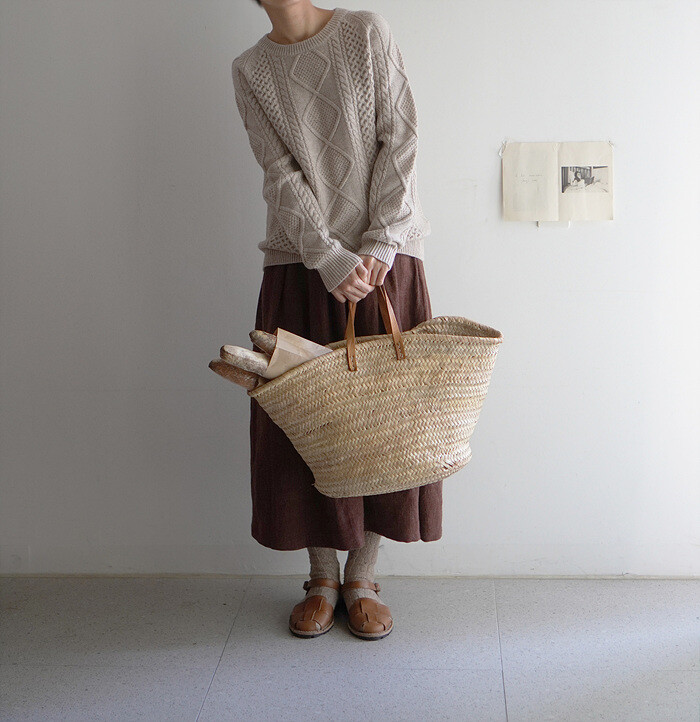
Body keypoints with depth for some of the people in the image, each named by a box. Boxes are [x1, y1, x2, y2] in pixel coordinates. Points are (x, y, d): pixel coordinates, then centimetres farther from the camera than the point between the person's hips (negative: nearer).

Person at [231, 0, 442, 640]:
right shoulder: (251, 70, 6)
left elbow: (400, 139, -2)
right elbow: (281, 175, -4)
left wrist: (378, 245, -12)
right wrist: (331, 260, -17)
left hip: (384, 262, 0)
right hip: (299, 268, 1)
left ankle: (362, 579, 19)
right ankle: (323, 579, 21)